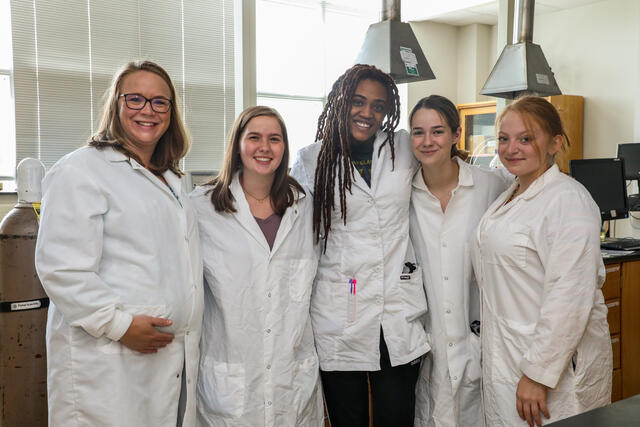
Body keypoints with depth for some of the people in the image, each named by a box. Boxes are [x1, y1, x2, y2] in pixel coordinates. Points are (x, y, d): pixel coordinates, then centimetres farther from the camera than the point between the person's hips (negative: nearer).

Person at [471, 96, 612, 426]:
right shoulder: (509, 197, 11)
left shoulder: (568, 200, -17)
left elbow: (569, 297, -23)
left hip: (553, 362, -8)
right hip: (503, 356, 8)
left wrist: (538, 373, -22)